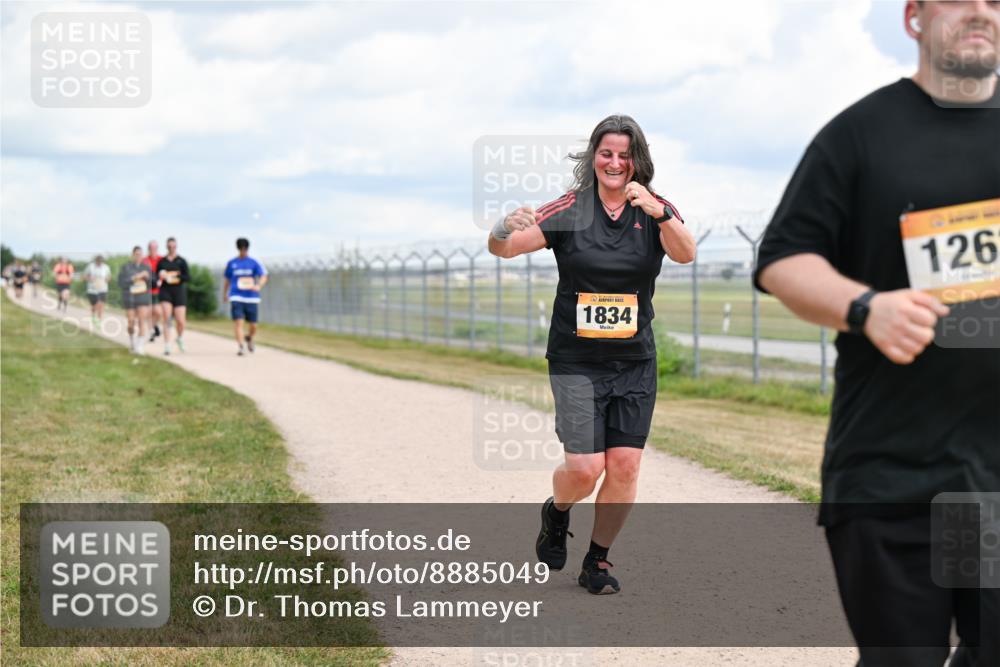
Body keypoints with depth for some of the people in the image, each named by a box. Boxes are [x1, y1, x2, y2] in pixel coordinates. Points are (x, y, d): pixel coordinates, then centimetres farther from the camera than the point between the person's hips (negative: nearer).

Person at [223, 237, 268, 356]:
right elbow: (227, 279, 20)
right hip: (236, 297, 0)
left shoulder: (254, 263, 2)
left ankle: (249, 339, 38)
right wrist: (224, 294, 25)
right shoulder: (232, 263, 7)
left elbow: (264, 276, -8)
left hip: (251, 298, 0)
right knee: (238, 322, -16)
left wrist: (259, 285, -28)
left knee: (253, 325, 6)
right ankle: (240, 346, -16)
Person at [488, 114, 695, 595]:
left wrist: (658, 212, -37)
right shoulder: (570, 210, -4)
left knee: (624, 466, -1)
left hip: (635, 362, 2)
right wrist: (505, 230, -33)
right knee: (585, 468, -10)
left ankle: (597, 561, 17)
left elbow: (685, 253, -19)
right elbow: (503, 247, -9)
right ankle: (556, 512, 24)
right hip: (575, 361, -2)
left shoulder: (655, 211, 0)